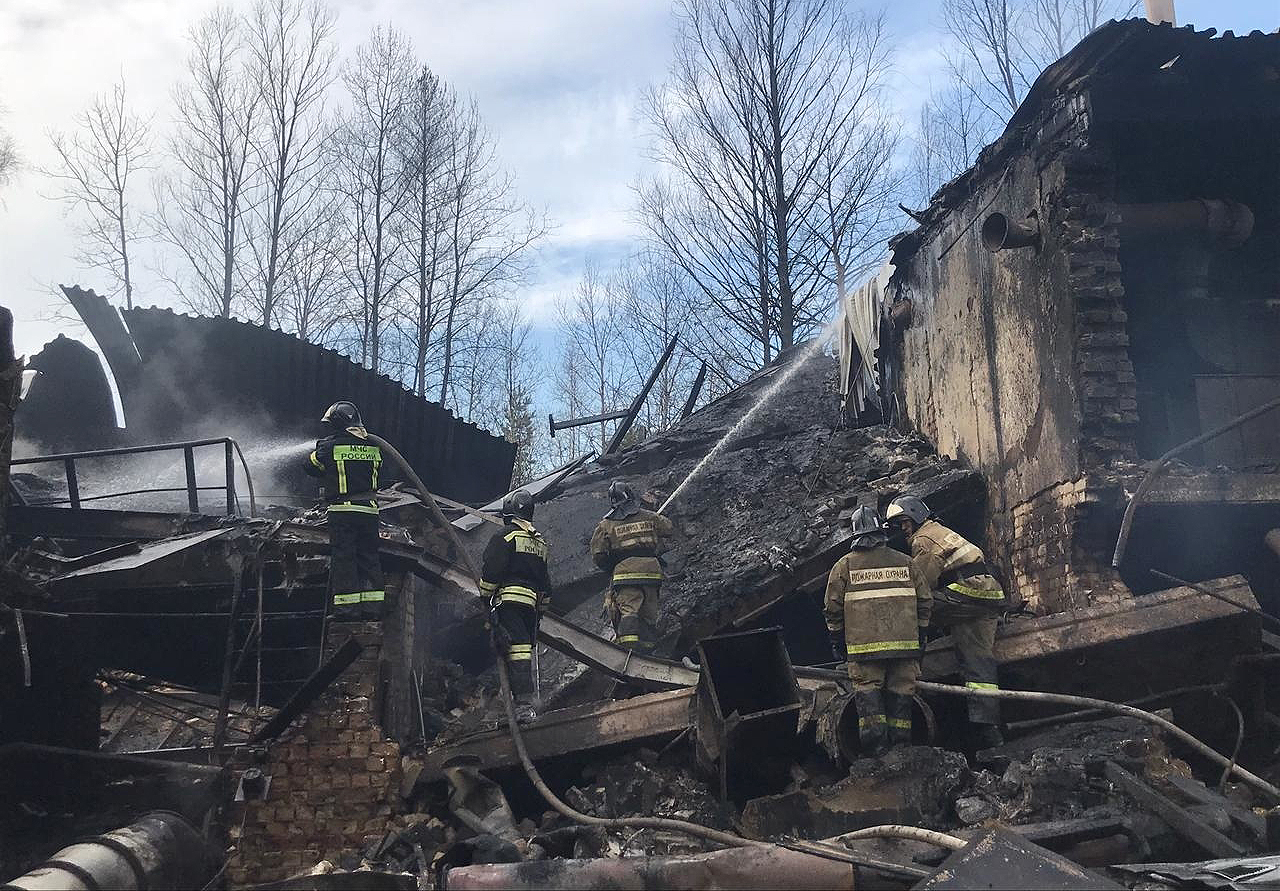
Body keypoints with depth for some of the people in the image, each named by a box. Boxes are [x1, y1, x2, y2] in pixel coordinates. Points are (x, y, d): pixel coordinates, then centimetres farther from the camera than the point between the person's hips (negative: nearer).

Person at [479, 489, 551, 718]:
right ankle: (526, 704, 10)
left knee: (516, 650, -14)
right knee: (525, 650, 11)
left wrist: (484, 597, 0)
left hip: (509, 599, -8)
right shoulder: (540, 542, 22)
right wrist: (541, 608, 27)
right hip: (533, 603, 8)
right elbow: (545, 581, 24)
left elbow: (490, 571, -8)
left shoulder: (505, 535, -2)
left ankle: (524, 704, -22)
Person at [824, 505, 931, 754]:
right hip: (904, 641, 2)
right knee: (900, 691, 10)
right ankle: (900, 741, 14)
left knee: (867, 687, 3)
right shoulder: (904, 562, 9)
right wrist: (920, 633, 19)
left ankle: (875, 740, -7)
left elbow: (833, 606, 1)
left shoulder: (845, 565, 2)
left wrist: (837, 638, 11)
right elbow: (925, 600, 10)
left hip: (864, 644, -2)